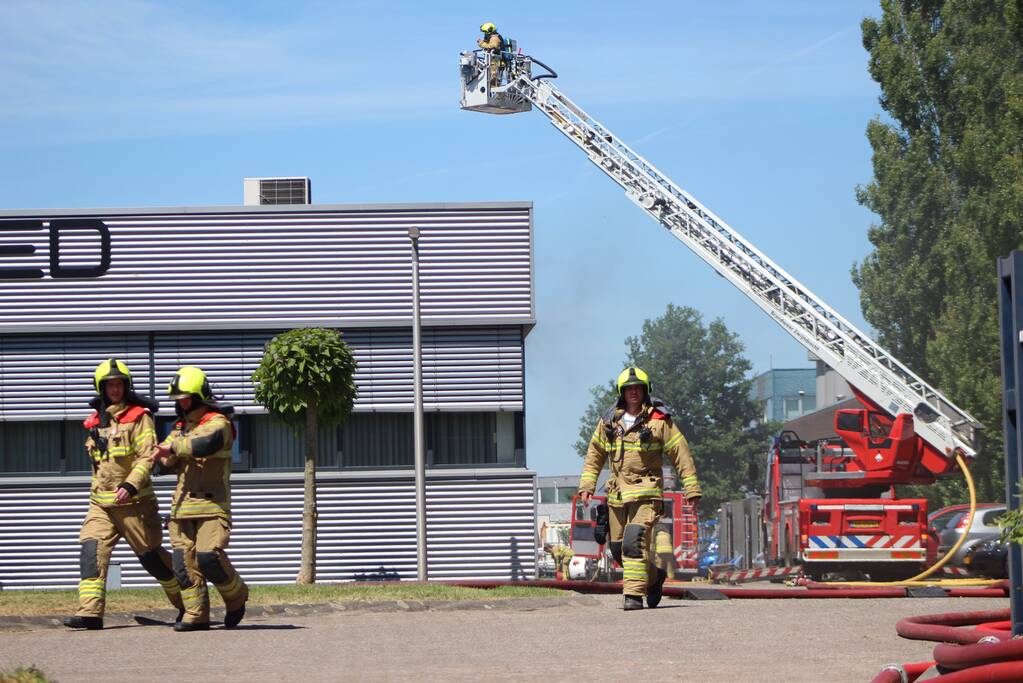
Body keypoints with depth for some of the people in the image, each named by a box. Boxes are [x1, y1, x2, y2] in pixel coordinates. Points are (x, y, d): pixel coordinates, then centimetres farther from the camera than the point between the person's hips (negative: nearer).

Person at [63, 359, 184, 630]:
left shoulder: (139, 417, -6)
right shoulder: (95, 421, 13)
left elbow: (147, 457, -15)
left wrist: (130, 486, -27)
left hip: (133, 501, -5)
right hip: (101, 503, 5)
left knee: (150, 555, 3)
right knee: (92, 550, -14)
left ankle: (187, 602, 22)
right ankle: (90, 612, -21)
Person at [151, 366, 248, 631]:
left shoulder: (218, 422, -6)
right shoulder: (182, 425, 19)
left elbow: (205, 443, -30)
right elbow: (171, 464, 25)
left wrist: (174, 446, -21)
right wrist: (167, 457, 1)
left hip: (211, 502, -7)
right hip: (183, 504, 7)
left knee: (208, 556, -18)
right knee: (184, 561, 0)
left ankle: (236, 596, 6)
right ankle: (196, 615, 4)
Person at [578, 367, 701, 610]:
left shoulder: (659, 420, -3)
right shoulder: (609, 421, 9)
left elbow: (681, 454, -1)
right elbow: (595, 453, 18)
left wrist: (692, 488, -3)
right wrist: (586, 485, 9)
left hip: (646, 491, -5)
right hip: (617, 493, 5)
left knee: (634, 542, -19)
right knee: (618, 548, 10)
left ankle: (634, 594, -15)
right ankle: (654, 577, 31)